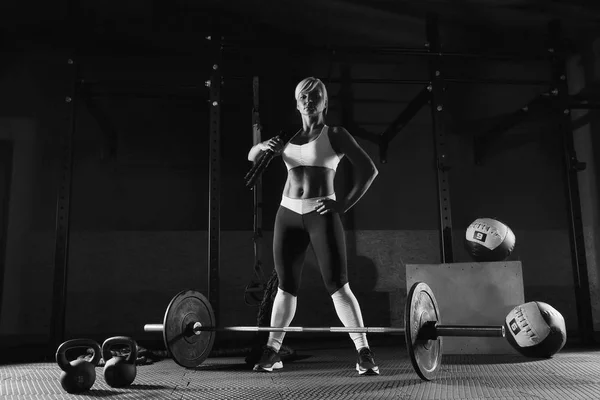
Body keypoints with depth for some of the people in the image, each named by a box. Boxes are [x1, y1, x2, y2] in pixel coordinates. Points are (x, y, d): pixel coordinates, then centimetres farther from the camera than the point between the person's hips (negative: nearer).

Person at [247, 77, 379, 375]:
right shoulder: (288, 138, 16)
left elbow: (369, 169, -3)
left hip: (321, 215, -4)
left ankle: (364, 354, -5)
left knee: (337, 285, -10)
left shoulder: (335, 135, 3)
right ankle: (272, 353, 18)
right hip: (288, 215, 4)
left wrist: (345, 203, -10)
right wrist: (263, 146, -1)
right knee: (286, 286, 9)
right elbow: (251, 157, 23)